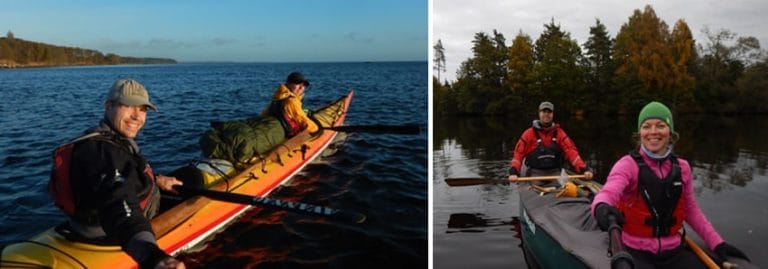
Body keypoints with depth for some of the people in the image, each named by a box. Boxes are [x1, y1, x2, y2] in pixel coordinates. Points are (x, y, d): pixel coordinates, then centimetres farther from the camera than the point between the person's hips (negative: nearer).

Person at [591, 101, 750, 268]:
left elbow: (691, 210, 17)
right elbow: (608, 192, -31)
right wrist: (602, 207, -54)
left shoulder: (681, 168, 5)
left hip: (673, 251, 5)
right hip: (636, 252, -5)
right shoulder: (628, 164, -11)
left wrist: (717, 243, 9)